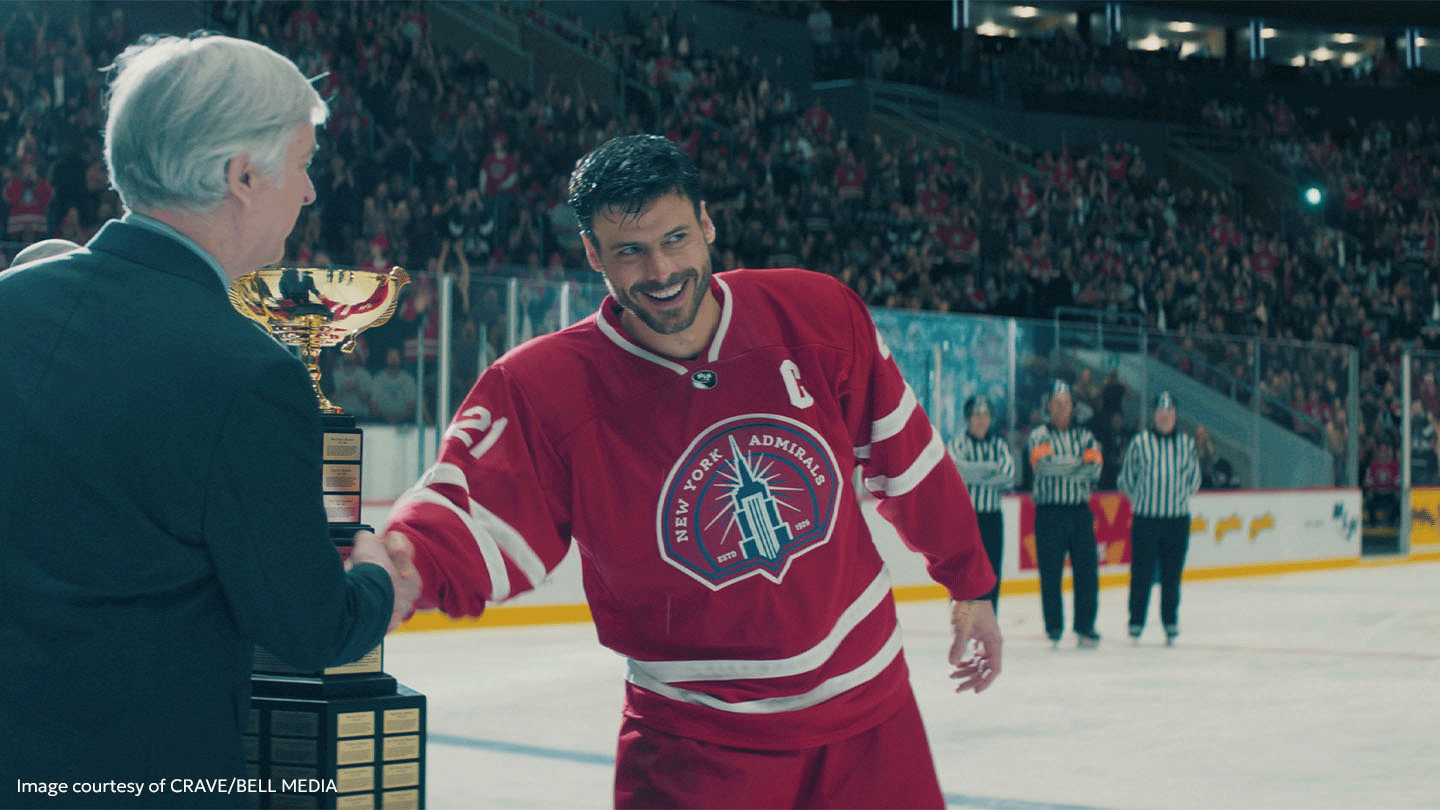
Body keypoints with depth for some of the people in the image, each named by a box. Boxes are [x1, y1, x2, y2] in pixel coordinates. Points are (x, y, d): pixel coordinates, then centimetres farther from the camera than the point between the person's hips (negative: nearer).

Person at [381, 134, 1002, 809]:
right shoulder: (546, 390, -15)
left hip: (866, 706, 3)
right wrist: (402, 564, -47)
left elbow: (908, 459, 5)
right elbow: (471, 519, -25)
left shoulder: (816, 316, -8)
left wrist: (970, 588, 15)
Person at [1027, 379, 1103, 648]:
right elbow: (1046, 464, -15)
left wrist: (1061, 468, -14)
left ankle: (1085, 628, 6)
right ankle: (1054, 628, 5)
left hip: (1080, 511, 3)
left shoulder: (1084, 436, 13)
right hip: (1049, 512, -3)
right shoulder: (1038, 436, 4)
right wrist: (1080, 465, -9)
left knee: (1087, 570, -1)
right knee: (1050, 573, -4)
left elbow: (1094, 468, -4)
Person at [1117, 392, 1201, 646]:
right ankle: (1136, 622, 10)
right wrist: (1142, 499, 7)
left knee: (1172, 574, 6)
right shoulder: (1139, 442, 0)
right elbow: (1126, 479, 7)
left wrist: (1178, 497, 9)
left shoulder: (1187, 444, 7)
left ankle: (1171, 622, 16)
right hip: (1145, 519, -2)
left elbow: (1194, 480, 17)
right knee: (1141, 574, -1)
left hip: (1178, 520, 2)